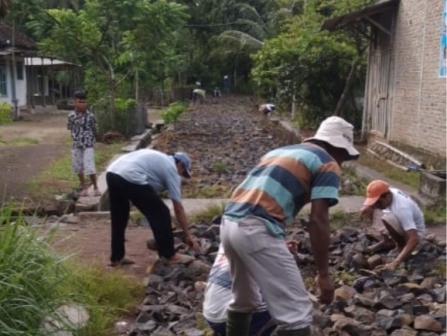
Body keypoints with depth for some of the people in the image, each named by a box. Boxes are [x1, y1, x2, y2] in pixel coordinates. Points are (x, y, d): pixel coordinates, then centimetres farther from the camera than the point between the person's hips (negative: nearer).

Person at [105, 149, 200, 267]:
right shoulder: (171, 169, 11)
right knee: (160, 214, 4)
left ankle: (116, 257, 35)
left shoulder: (160, 159, 33)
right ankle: (169, 255, 12)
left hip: (112, 173, 9)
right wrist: (188, 235, 16)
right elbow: (178, 209, 11)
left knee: (119, 219, 24)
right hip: (131, 178, -9)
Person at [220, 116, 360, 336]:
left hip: (229, 223, 9)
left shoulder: (280, 151, 28)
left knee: (243, 300, 28)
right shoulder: (327, 164, 6)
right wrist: (324, 274, -1)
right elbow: (318, 221, -5)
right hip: (257, 230, -8)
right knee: (297, 313, 0)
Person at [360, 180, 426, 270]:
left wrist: (396, 262, -50)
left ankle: (402, 246, -8)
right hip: (404, 227, 8)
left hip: (416, 233, -8)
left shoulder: (402, 209, -37)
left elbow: (414, 240, -44)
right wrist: (367, 208, -13)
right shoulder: (390, 192, -15)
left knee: (387, 219, -32)